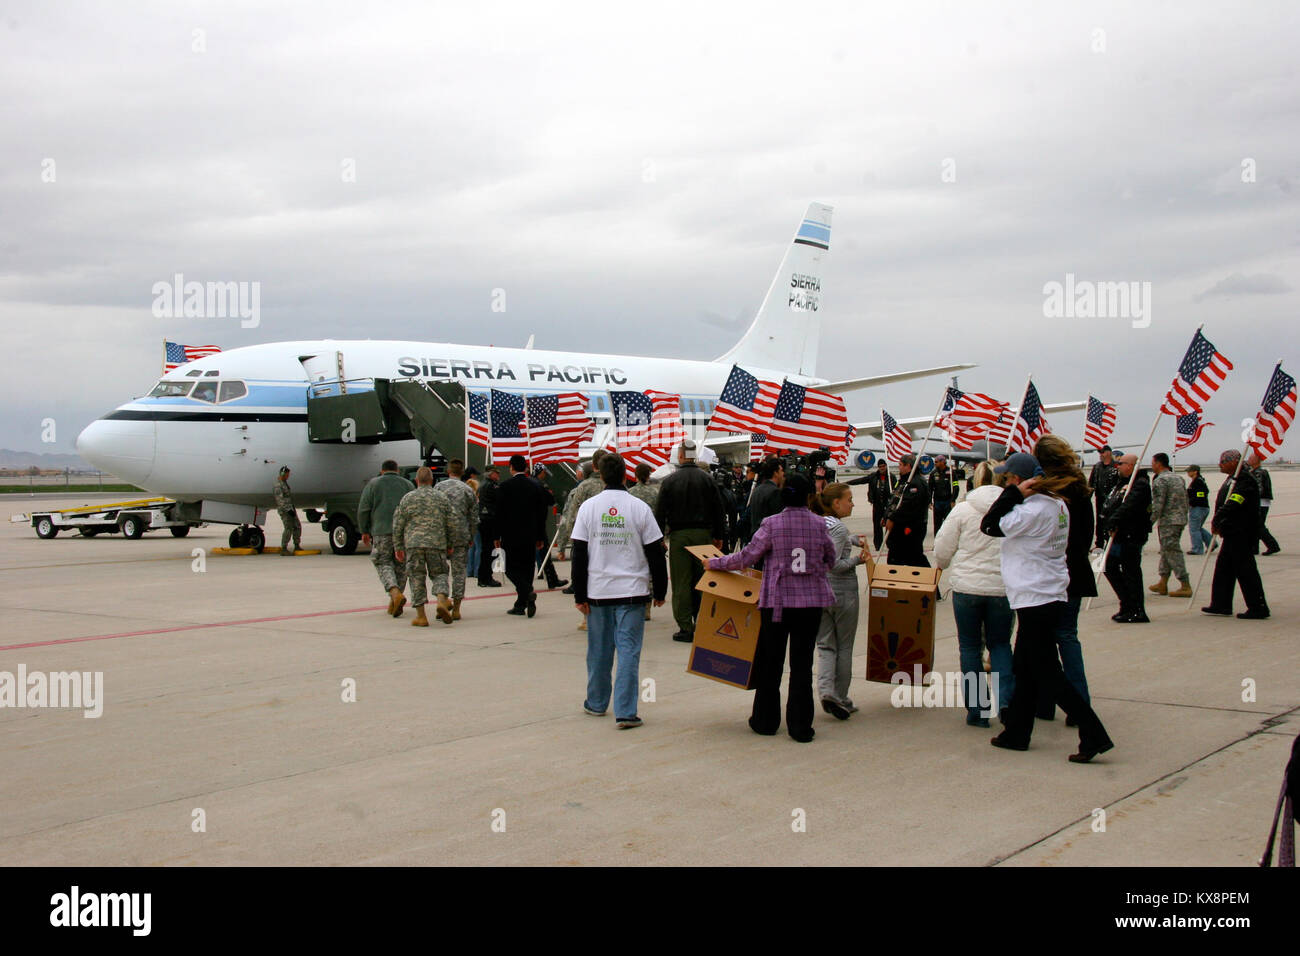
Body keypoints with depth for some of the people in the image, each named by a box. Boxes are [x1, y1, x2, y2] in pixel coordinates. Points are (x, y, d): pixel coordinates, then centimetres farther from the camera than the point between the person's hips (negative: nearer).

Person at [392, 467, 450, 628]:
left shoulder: (407, 498, 4)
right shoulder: (441, 499, 7)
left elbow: (397, 524, 5)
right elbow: (448, 524, 9)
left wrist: (398, 546, 12)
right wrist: (449, 545, 19)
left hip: (413, 544, -1)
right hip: (437, 543, 1)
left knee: (416, 578, 3)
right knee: (438, 574, 12)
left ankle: (420, 615, 1)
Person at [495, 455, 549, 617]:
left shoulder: (505, 486, -7)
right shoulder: (535, 486, 5)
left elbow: (500, 513, -7)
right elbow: (542, 513, 8)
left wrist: (497, 536, 0)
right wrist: (540, 537, 14)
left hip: (511, 535, -4)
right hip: (530, 536, 4)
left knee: (512, 568, 1)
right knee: (526, 567, 9)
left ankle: (528, 592, -23)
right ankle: (520, 605, 10)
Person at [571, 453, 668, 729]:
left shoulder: (588, 507, 0)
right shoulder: (640, 508, -3)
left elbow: (579, 555, 0)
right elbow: (655, 554, -1)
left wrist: (580, 595, 5)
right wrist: (659, 591, 9)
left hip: (598, 591, 2)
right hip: (632, 592, -2)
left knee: (599, 650, 14)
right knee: (629, 650, -1)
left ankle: (597, 702, 29)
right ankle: (626, 712, -6)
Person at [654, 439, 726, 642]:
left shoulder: (670, 481, -3)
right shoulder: (707, 478, 3)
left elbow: (660, 512, -3)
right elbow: (718, 509, 6)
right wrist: (718, 536, 13)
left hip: (679, 536, -3)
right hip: (703, 534, 3)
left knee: (681, 583, 0)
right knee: (701, 580, 9)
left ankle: (685, 628, -1)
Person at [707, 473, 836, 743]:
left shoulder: (772, 525, -8)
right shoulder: (819, 524, -2)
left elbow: (746, 557, -6)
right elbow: (831, 561, 9)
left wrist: (714, 563, 7)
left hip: (777, 601, -1)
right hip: (812, 601, 2)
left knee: (770, 662, 12)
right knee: (802, 664, 7)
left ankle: (765, 720, 20)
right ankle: (801, 726, 8)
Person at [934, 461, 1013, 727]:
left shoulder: (963, 509, -4)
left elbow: (942, 551, -1)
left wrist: (946, 566, 21)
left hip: (967, 586, -1)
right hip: (1002, 587, 1)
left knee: (970, 646, 11)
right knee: (1000, 643, 16)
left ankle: (977, 709, 11)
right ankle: (1005, 697, -5)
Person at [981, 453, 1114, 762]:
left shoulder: (1034, 510, -20)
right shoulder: (1057, 505, 9)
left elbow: (990, 526, -16)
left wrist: (1014, 493, -15)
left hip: (1035, 601, -10)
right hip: (1051, 595, 10)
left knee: (1047, 674, -5)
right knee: (1024, 669, 18)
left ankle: (1093, 736, -6)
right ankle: (1016, 733, 26)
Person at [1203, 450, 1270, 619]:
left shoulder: (1244, 479, -17)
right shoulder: (1233, 479, 16)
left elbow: (1233, 504, -25)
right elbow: (1224, 504, 20)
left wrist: (1216, 522, -17)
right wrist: (1218, 524, 8)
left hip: (1241, 534, -11)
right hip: (1233, 534, 11)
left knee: (1245, 570, -7)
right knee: (1223, 568, 13)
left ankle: (1258, 608, -2)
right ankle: (1221, 605, 20)